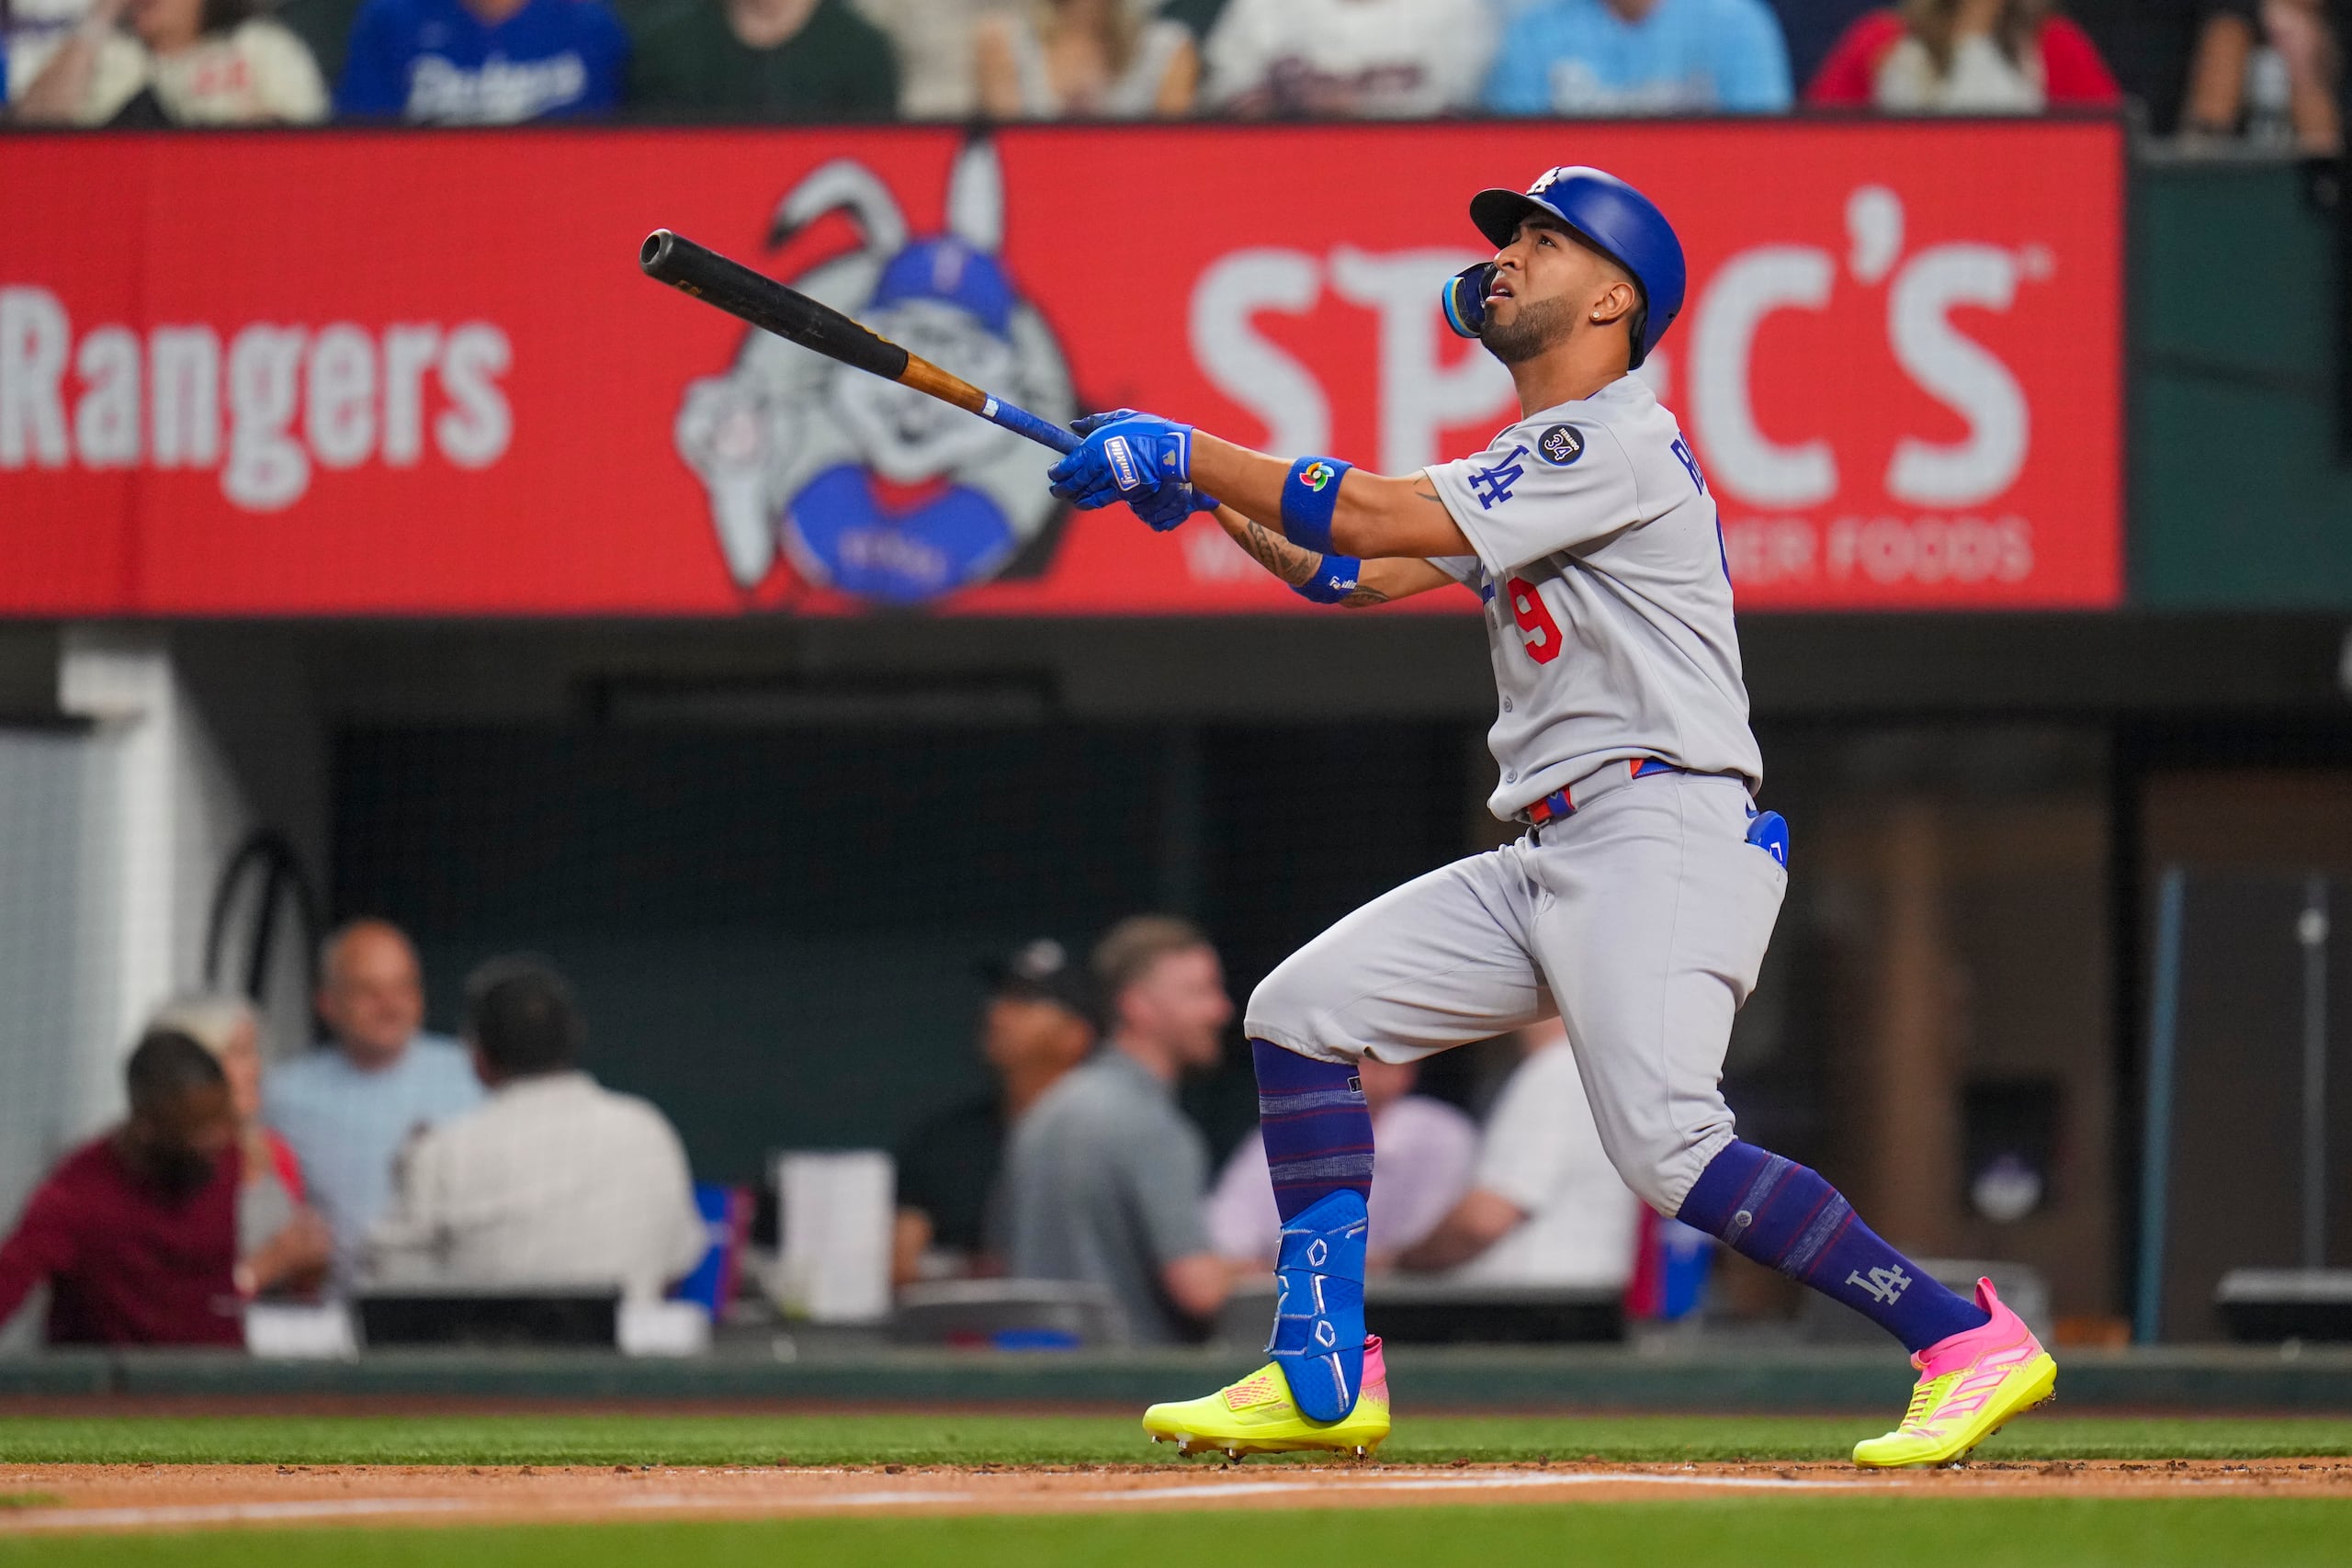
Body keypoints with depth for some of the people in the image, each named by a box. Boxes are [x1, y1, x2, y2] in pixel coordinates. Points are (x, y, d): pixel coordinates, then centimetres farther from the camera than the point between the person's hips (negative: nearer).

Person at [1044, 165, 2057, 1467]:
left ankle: (1969, 1344, -19)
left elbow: (1383, 519, -15)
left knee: (1668, 1148, -24)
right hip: (1548, 858, 10)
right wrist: (1200, 495, 8)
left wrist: (1184, 452, -9)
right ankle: (1326, 1381, 4)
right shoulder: (1532, 459, 22)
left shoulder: (1622, 442, -9)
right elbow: (1356, 571, 21)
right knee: (1301, 1009, 4)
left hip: (1665, 833, -10)